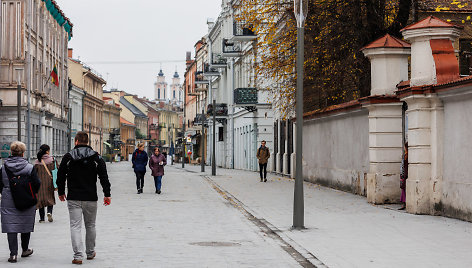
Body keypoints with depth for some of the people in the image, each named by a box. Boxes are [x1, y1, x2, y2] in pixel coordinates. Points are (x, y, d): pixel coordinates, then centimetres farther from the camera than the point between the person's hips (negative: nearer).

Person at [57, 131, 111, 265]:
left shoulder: (68, 157, 0)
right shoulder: (96, 158, 0)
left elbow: (60, 176, 6)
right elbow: (104, 177, -3)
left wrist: (61, 192, 19)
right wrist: (107, 194, 0)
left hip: (73, 198, -1)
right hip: (91, 198, 1)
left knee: (75, 226, -2)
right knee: (90, 226, 15)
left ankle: (78, 255, -12)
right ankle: (90, 252, 27)